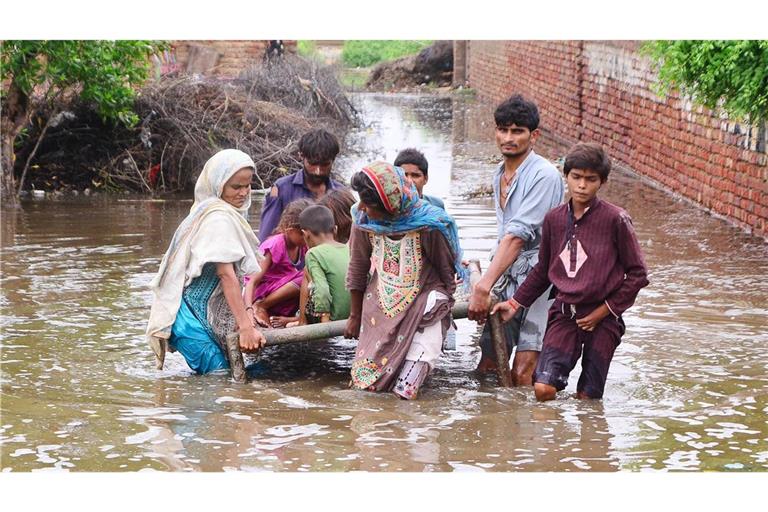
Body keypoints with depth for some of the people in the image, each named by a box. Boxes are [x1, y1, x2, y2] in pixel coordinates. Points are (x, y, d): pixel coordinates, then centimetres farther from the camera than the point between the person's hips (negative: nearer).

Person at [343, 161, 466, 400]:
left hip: (421, 304, -3)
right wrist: (355, 316, 10)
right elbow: (357, 270, 3)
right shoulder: (363, 220, -11)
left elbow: (446, 271, -3)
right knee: (368, 383, -2)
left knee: (405, 390, -18)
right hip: (380, 306, 3)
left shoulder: (428, 225, -20)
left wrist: (444, 306, 5)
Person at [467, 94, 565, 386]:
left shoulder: (544, 176, -15)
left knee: (521, 375, -13)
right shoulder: (500, 175, 14)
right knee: (486, 368, 5)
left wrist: (484, 287, -29)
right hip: (506, 279, 8)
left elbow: (518, 236, -23)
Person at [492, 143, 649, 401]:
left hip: (601, 319, -3)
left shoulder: (615, 219, -8)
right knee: (543, 389, -12)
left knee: (587, 399, -1)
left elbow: (637, 274, -3)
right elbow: (542, 271, 20)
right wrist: (514, 303, 15)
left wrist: (606, 310, -6)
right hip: (564, 314, 3)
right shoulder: (554, 219, 5)